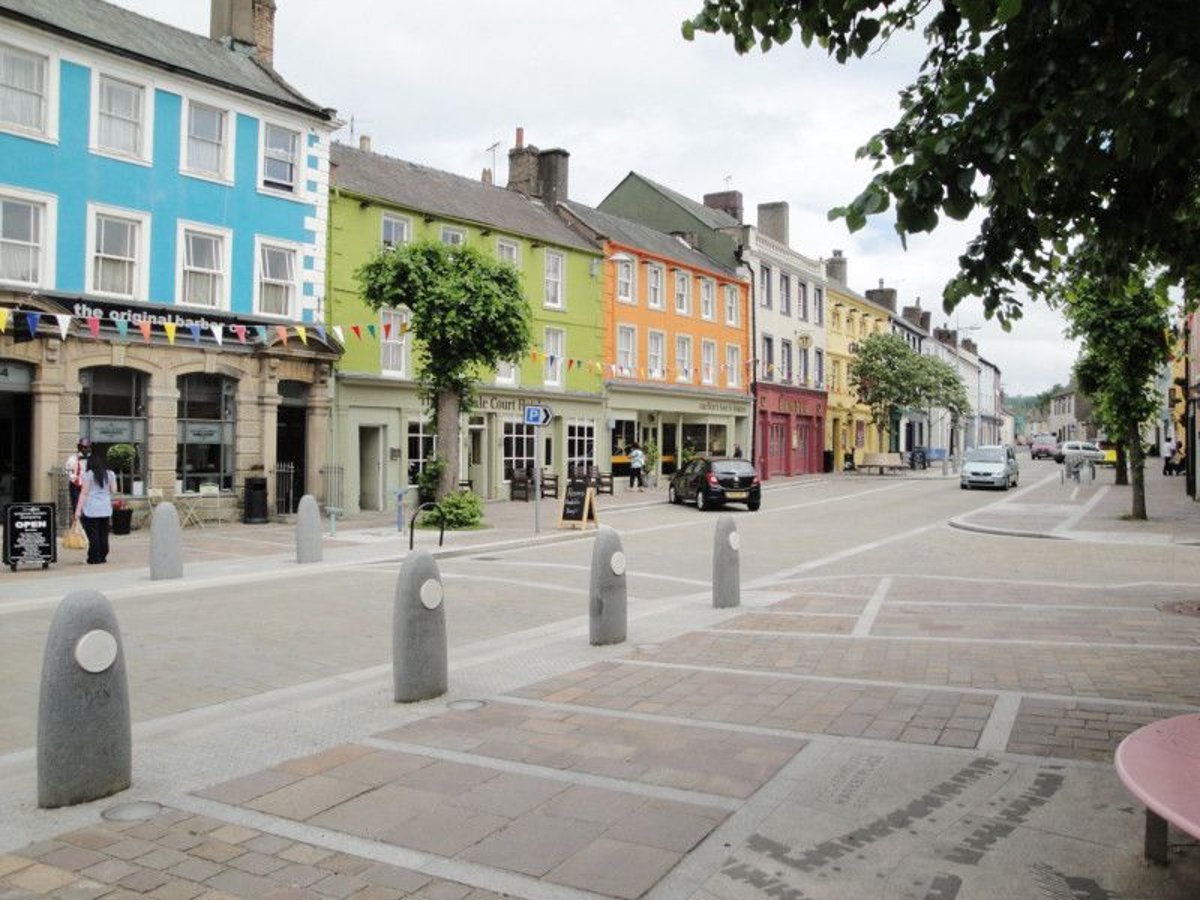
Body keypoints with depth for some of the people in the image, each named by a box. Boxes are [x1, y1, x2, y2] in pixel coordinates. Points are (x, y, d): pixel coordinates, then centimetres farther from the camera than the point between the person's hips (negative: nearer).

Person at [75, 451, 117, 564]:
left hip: (91, 509, -4)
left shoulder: (88, 474, -6)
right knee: (103, 534, 10)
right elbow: (113, 489, 10)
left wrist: (78, 509, -6)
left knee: (93, 534, 0)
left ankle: (94, 558, 1)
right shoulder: (109, 474, 6)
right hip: (105, 509, 4)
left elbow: (84, 493, -8)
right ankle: (103, 557, 13)